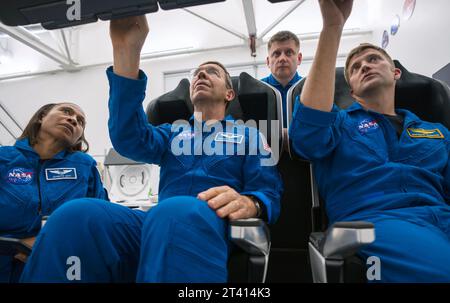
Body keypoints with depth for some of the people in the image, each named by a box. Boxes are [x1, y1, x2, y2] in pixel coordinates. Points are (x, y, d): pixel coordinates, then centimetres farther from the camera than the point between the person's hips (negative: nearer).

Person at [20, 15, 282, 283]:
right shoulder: (172, 132, 27)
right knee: (75, 215, -27)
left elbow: (269, 192, 7)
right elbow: (130, 139, 3)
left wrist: (249, 203, -21)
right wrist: (126, 52, -6)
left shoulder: (247, 135, 20)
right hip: (157, 223, 3)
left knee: (175, 213, -40)